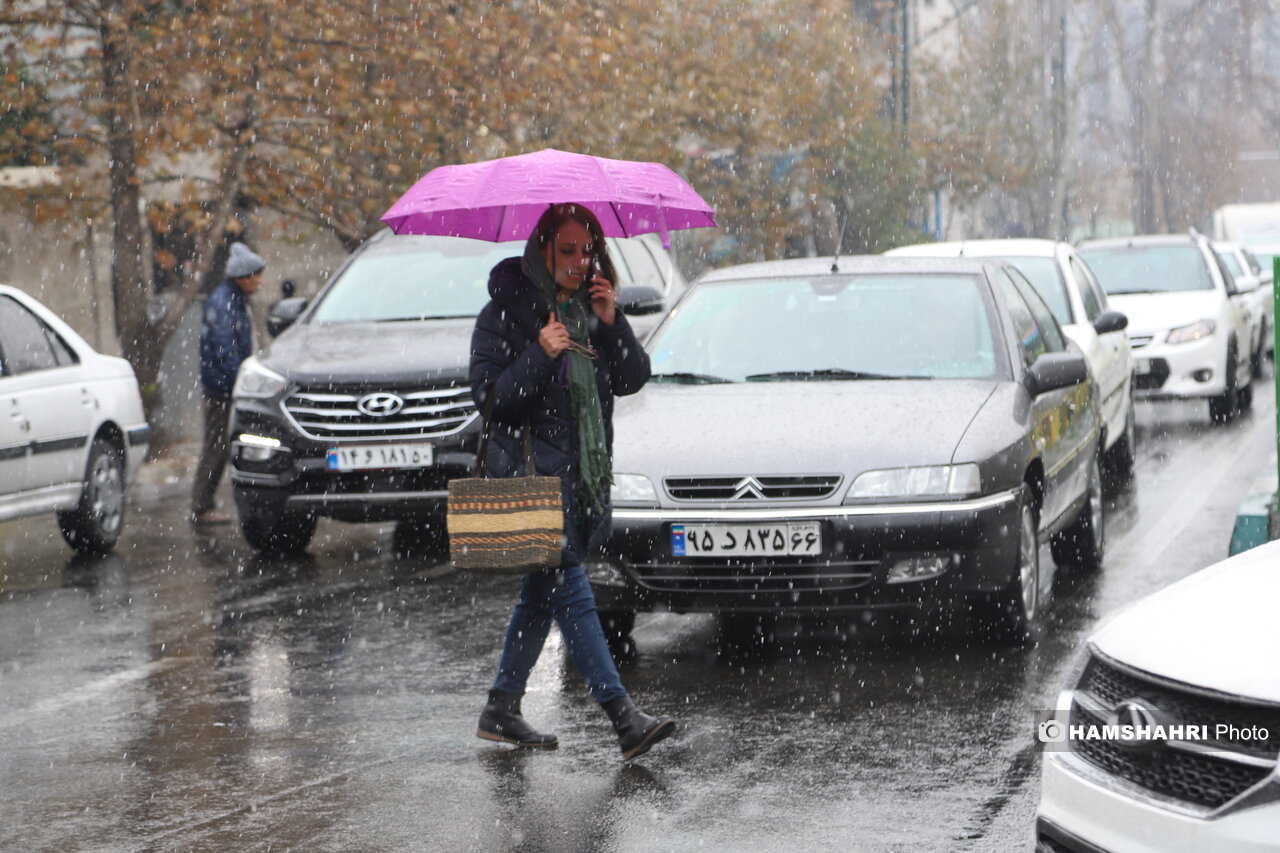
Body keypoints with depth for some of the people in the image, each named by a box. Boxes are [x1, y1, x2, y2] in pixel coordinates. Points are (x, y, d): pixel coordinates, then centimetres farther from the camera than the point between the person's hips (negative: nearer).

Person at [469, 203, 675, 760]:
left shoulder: (591, 307, 13)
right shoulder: (508, 309, -5)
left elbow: (632, 379, 5)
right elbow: (488, 393, -11)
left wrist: (611, 323, -8)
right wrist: (540, 354, -22)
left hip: (583, 472, 7)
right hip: (531, 468, -7)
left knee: (543, 593, 12)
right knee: (569, 592, -10)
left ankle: (501, 710, 22)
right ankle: (624, 718, -16)